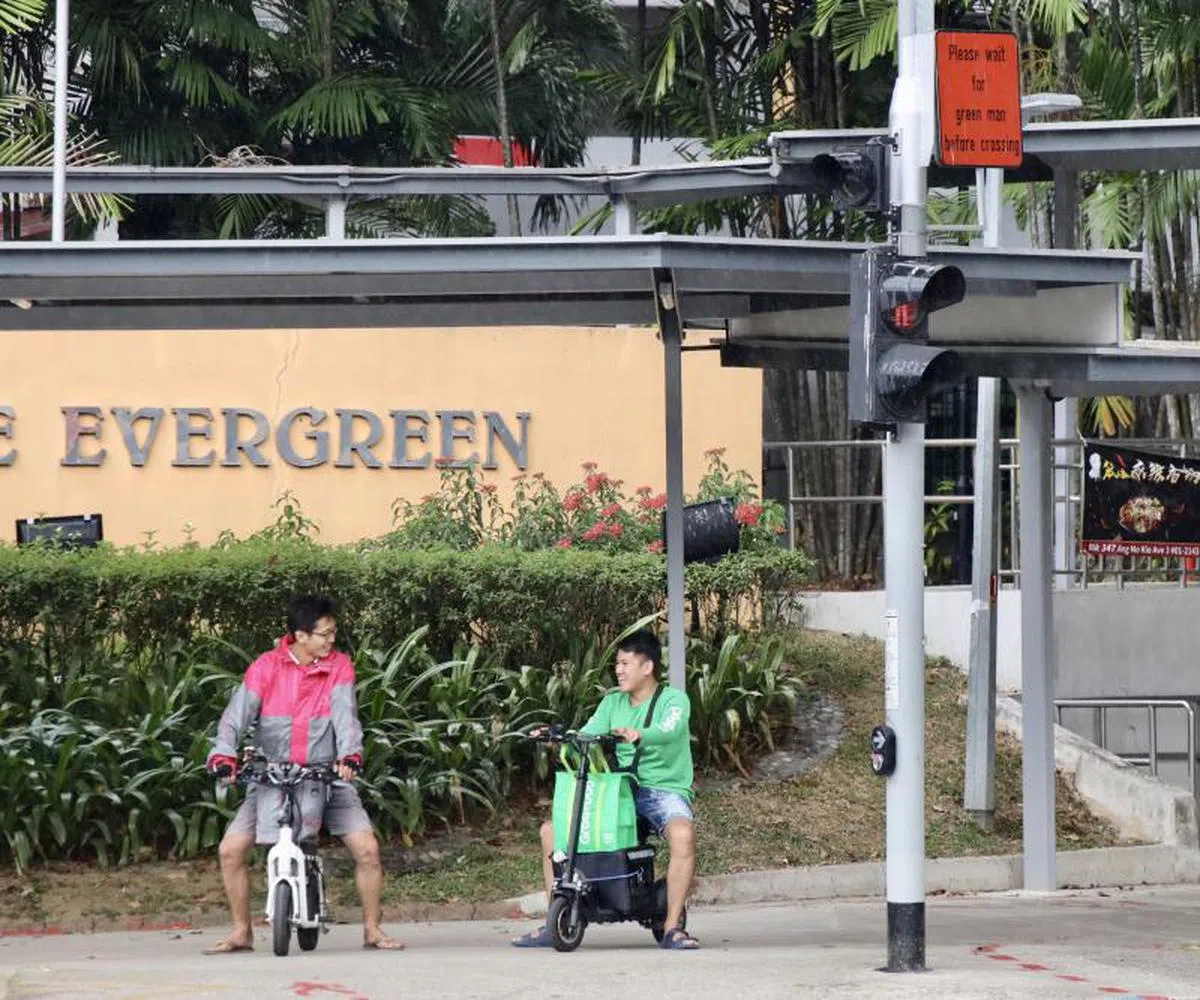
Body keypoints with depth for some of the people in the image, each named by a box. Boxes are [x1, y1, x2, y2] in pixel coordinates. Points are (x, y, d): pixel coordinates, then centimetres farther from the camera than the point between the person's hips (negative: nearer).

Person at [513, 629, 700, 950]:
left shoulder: (673, 700, -4)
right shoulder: (613, 702, 15)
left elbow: (670, 731, -26)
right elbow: (588, 734, 3)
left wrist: (639, 735, -47)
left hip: (665, 789, -6)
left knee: (683, 834, -38)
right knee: (551, 830, -4)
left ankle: (672, 927, -33)